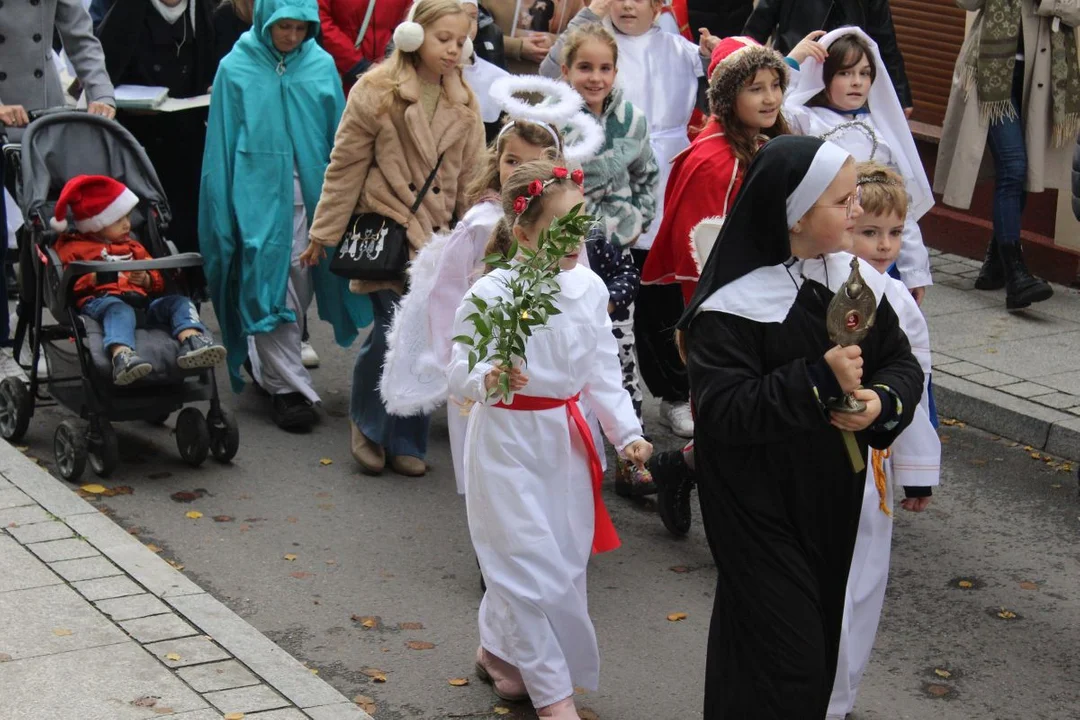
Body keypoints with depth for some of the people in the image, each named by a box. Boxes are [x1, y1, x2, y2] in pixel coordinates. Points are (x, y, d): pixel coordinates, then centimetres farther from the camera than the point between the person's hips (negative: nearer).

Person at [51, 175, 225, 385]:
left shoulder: (132, 247, 36)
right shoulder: (73, 248, 18)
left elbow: (158, 281, 32)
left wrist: (146, 279, 8)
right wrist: (96, 278, -12)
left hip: (141, 300, 6)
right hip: (99, 301, -6)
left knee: (179, 302, -16)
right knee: (118, 309, -39)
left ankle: (191, 341, -46)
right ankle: (122, 356, -68)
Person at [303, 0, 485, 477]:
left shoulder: (464, 106, 10)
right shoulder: (376, 92, -5)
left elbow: (470, 180, 14)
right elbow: (345, 167, -2)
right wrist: (324, 233, -1)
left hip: (437, 236, 5)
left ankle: (405, 442, 18)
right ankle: (367, 424, 9)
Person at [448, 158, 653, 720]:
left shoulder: (588, 288, 0)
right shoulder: (490, 294, -17)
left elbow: (602, 371, 9)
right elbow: (460, 372, -17)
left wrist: (627, 431, 4)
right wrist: (488, 381, -38)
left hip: (565, 440, 6)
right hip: (508, 443, -6)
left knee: (564, 561, 14)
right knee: (533, 568, -4)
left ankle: (498, 650, 37)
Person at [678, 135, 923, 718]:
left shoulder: (857, 281, 0)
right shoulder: (733, 306, -20)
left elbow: (902, 363, 7)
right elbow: (721, 408, -25)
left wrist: (883, 400, -15)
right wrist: (817, 380, -31)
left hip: (833, 496, 7)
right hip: (759, 508, -7)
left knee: (819, 638, 19)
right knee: (784, 655, -4)